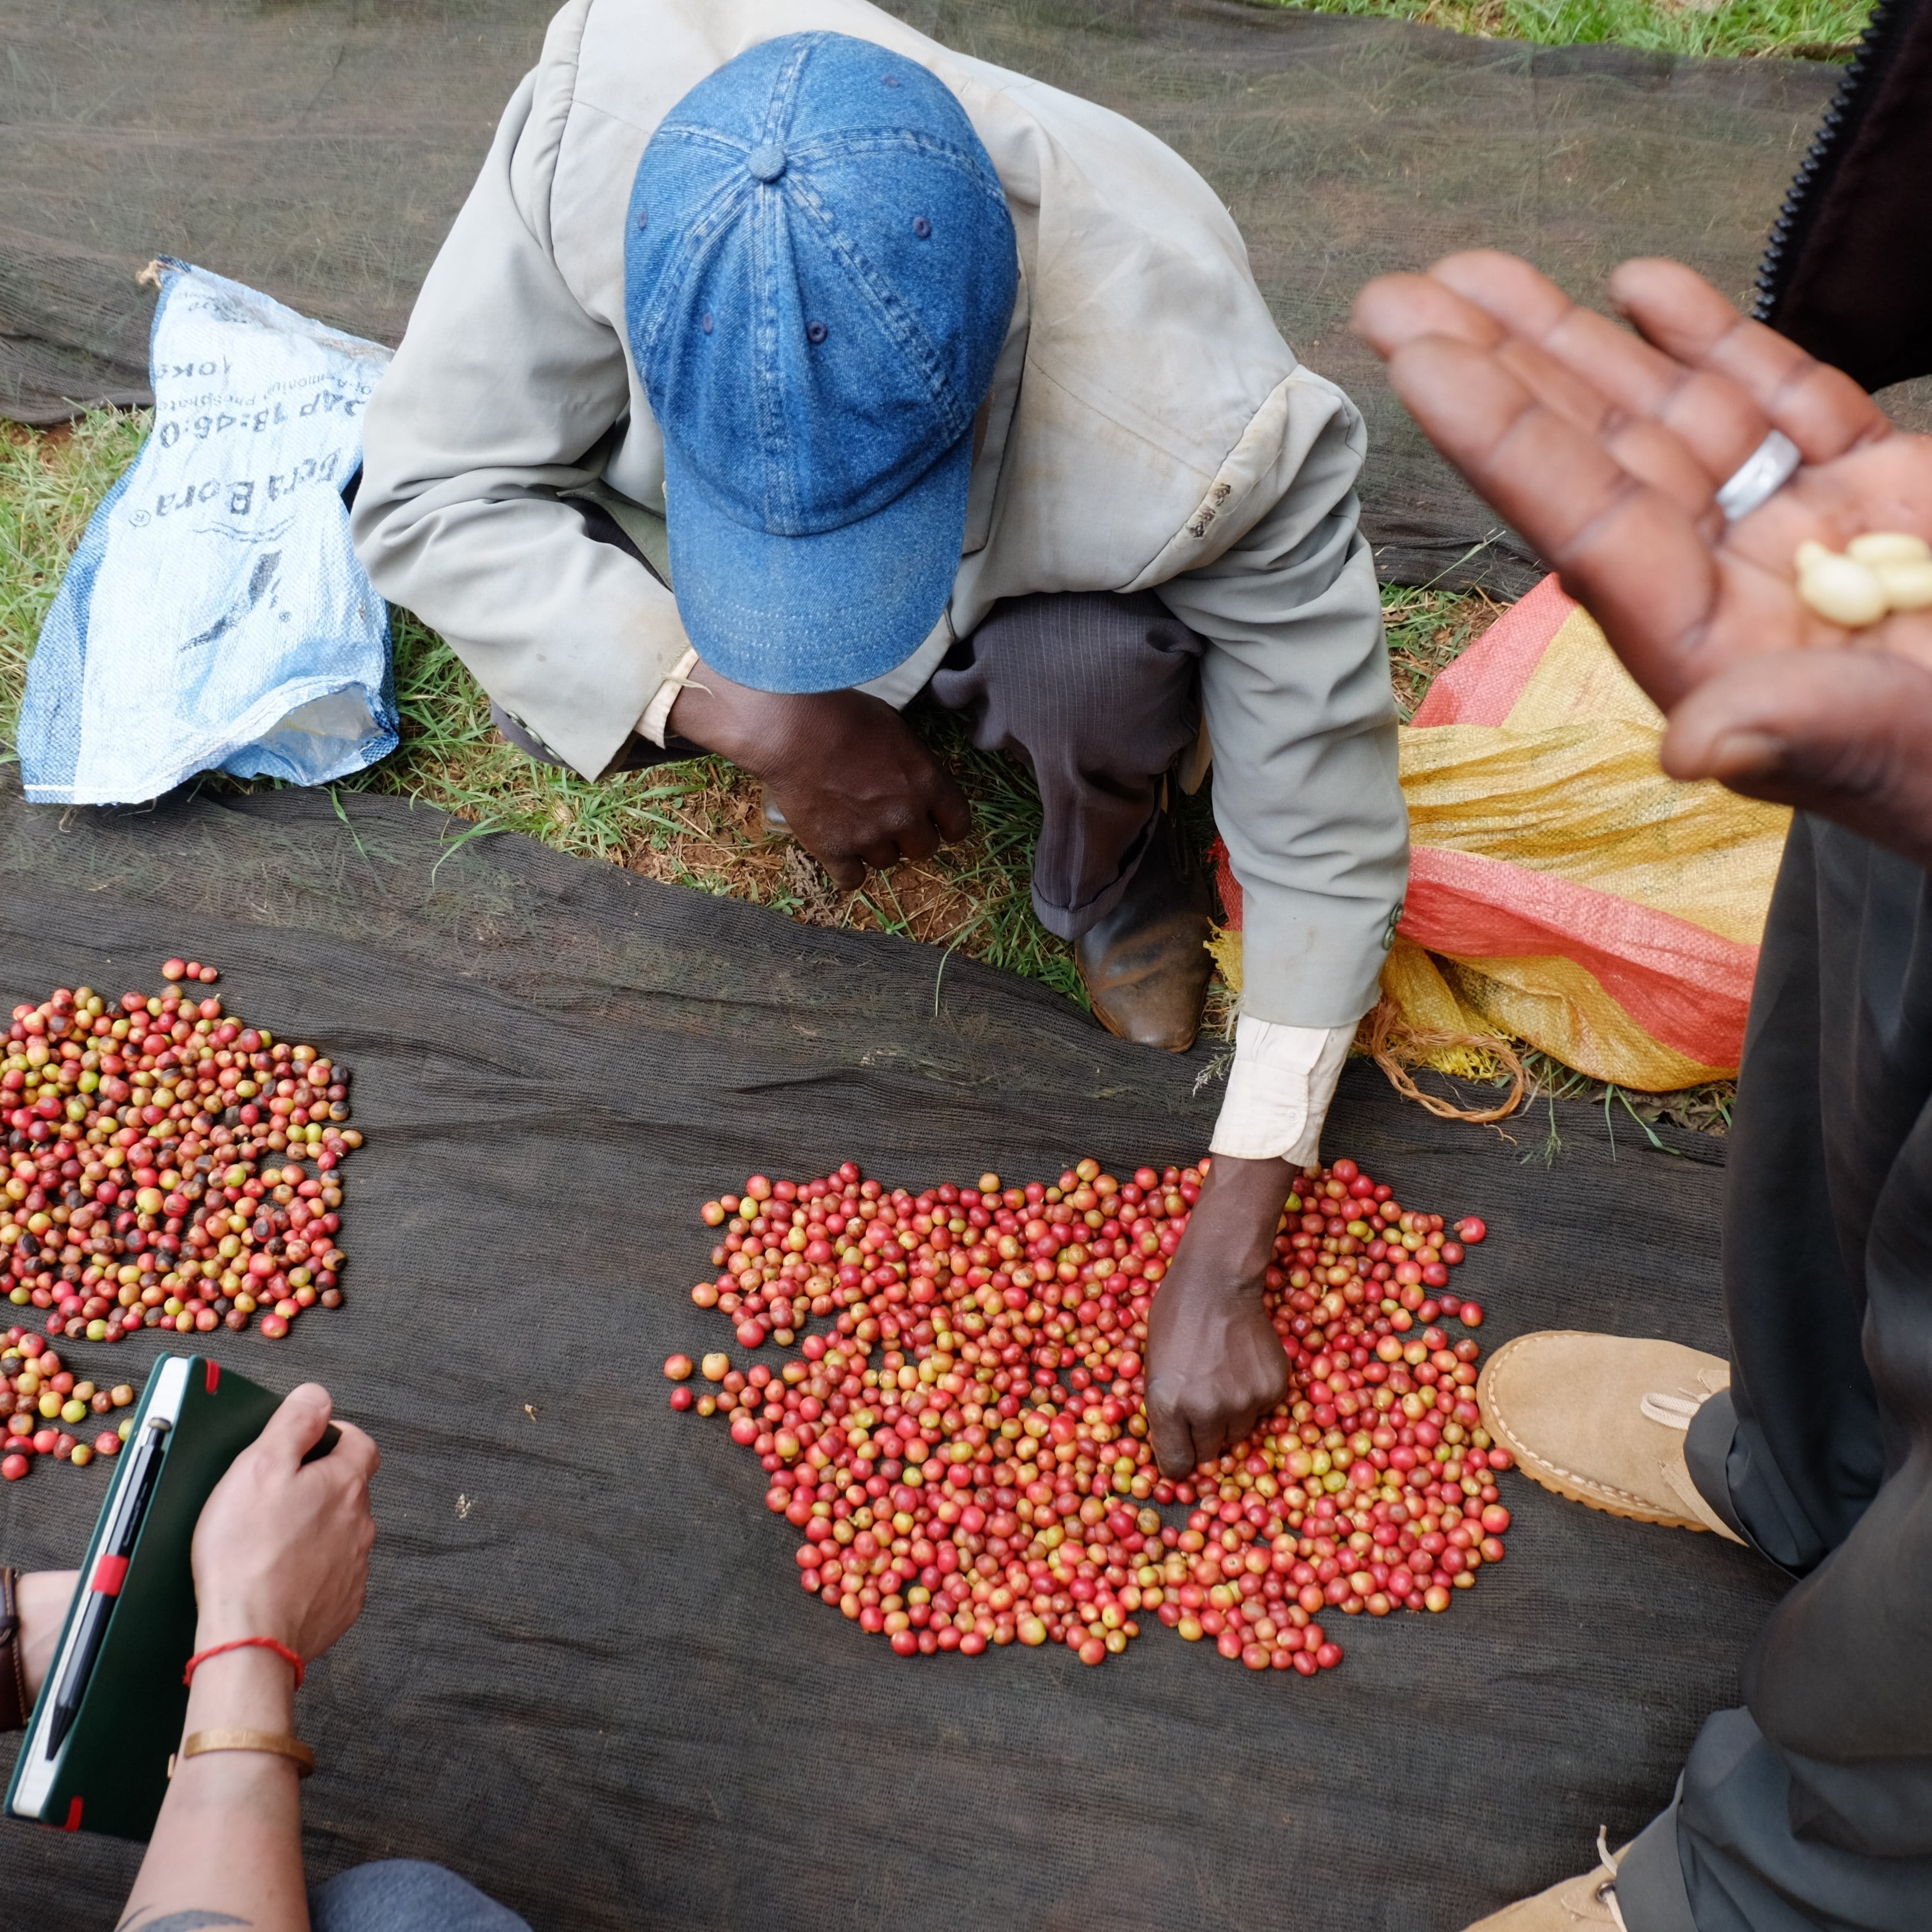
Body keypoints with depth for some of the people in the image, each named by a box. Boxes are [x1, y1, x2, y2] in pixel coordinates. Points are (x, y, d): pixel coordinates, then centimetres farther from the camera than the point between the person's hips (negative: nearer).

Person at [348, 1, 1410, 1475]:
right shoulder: (600, 125, -38)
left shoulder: (1215, 431, -41)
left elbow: (1325, 840, -28)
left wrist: (1224, 1270, -27)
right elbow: (429, 491, -25)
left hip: (1041, 574, -2)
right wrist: (753, 713, -38)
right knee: (549, 682, -24)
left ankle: (1115, 881, 0)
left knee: (1095, 674, -36)